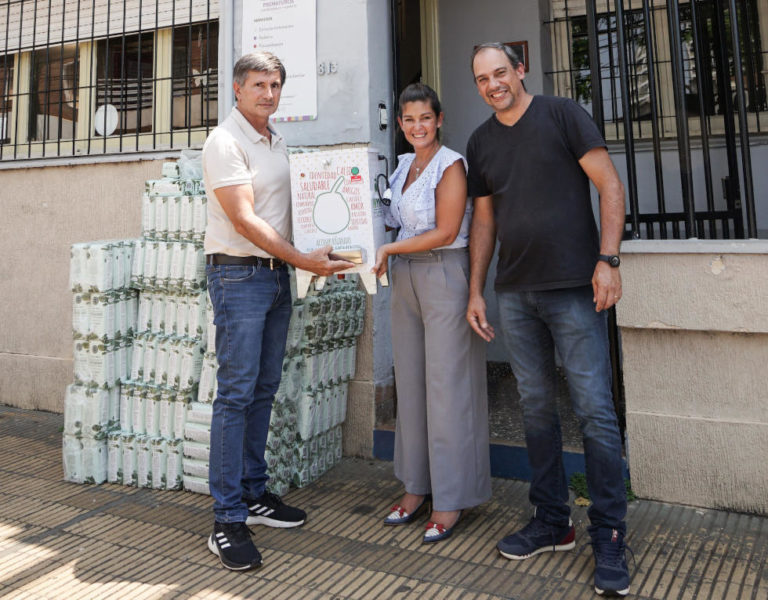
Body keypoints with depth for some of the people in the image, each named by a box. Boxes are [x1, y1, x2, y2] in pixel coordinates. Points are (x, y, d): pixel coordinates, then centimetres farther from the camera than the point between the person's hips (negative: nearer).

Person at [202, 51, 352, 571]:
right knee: (236, 393, -8)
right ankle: (228, 520, 0)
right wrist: (303, 260, -21)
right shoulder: (225, 142, -9)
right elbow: (245, 220, -17)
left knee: (263, 390, 11)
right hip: (239, 274, -8)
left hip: (278, 273, 8)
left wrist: (319, 255, 9)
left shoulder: (279, 142, 16)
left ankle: (254, 494, 22)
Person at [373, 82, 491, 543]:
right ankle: (417, 488, 20)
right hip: (406, 278, 7)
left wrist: (388, 249, -10)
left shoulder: (451, 165, -7)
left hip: (444, 276, -7)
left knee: (447, 386, -3)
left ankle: (451, 500, 8)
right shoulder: (403, 165, 16)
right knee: (411, 382, 8)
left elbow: (446, 232, -14)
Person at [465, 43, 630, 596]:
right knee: (536, 409, 9)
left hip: (574, 289, -5)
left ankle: (609, 540, 9)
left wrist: (607, 260, -14)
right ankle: (553, 523, 23)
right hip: (515, 295, 5)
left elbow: (610, 185, -4)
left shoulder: (562, 115, 1)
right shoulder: (481, 142, 15)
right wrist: (475, 291, 12)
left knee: (595, 411, -4)